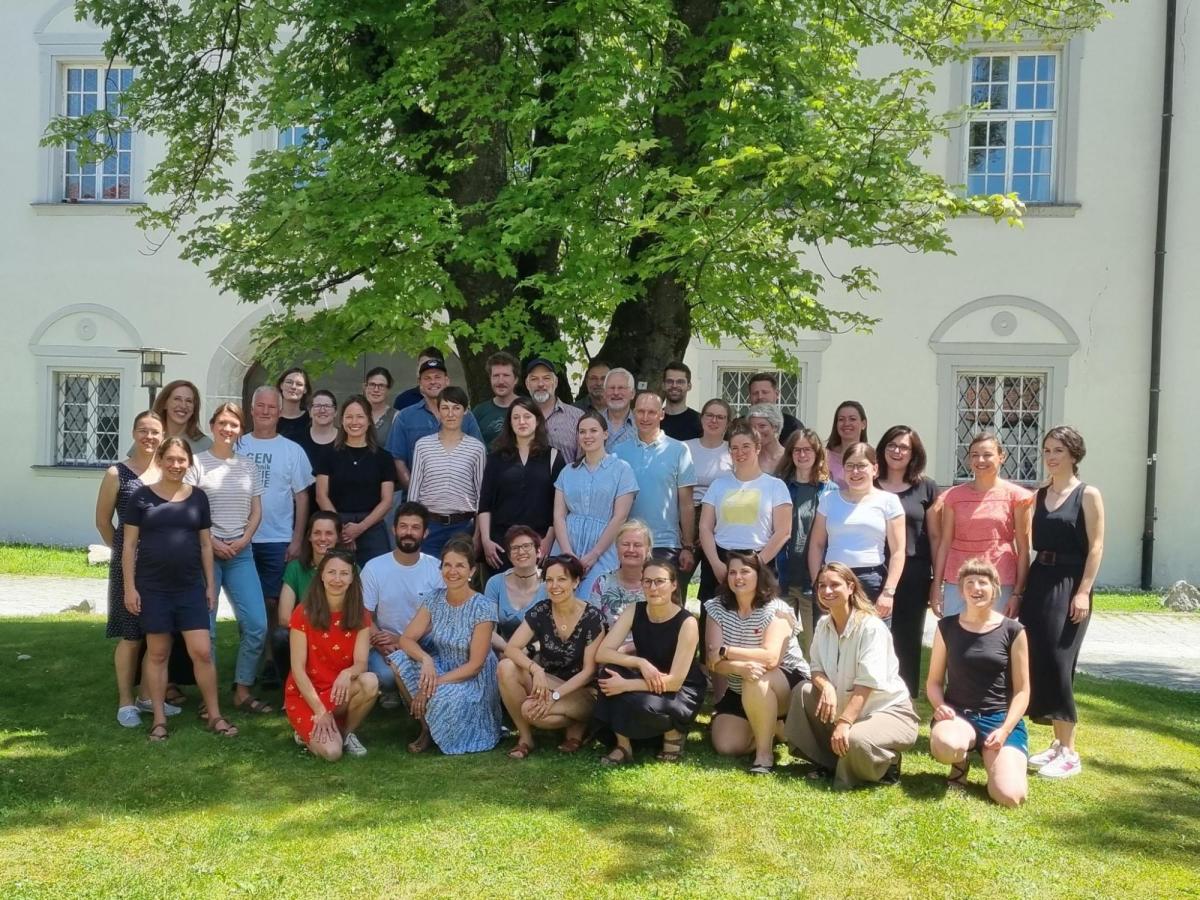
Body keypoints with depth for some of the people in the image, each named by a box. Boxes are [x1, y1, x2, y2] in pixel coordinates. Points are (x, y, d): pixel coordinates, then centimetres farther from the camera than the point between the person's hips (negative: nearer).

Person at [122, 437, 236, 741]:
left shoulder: (198, 498, 5)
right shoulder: (142, 496, -2)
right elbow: (129, 545, -1)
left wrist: (210, 585, 7)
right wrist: (129, 587, -5)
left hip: (190, 587, 2)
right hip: (152, 588, -1)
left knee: (202, 651, -1)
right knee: (157, 652, 7)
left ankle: (214, 715, 10)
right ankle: (159, 718, 17)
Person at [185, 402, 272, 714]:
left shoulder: (248, 466, 11)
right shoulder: (197, 462, -1)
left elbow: (256, 511, 11)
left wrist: (243, 540, -5)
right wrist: (212, 542, -12)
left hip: (241, 553, 4)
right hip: (205, 551, -3)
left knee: (256, 624, -3)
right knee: (205, 627, 2)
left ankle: (242, 691, 10)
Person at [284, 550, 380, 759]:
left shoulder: (360, 616, -3)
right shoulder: (304, 613, -12)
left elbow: (361, 663, -12)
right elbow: (298, 668, -13)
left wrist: (347, 674, -37)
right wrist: (319, 710, -20)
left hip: (339, 692, 3)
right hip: (305, 694, -3)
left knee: (370, 682, -31)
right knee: (332, 751, -27)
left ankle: (347, 733, -4)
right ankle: (309, 731, 9)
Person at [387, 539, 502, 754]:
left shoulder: (483, 607, -18)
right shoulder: (434, 599, -3)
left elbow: (475, 665, -18)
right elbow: (406, 639, -10)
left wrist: (434, 683, -26)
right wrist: (426, 659, -31)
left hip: (472, 680, -5)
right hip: (442, 668, 5)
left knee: (444, 697, -35)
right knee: (400, 661, -20)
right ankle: (427, 728, -3)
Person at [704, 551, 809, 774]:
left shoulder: (776, 609, -18)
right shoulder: (716, 607, -6)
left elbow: (770, 658, -32)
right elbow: (713, 661, -16)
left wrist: (725, 652, -26)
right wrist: (741, 667, -37)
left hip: (788, 683, -5)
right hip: (739, 691, 5)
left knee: (756, 681, -38)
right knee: (726, 747, -11)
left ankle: (765, 752, -21)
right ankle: (770, 728, 18)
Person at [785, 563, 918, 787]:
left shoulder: (871, 627, -21)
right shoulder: (823, 625, 2)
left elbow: (867, 683, -27)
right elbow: (817, 669, 2)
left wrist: (844, 723, -35)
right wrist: (826, 687, -23)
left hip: (888, 710, -7)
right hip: (845, 708, 7)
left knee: (855, 740, -35)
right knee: (802, 692, -11)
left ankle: (888, 765, 1)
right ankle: (828, 762, 4)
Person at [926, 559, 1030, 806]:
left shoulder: (1013, 631, -1)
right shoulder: (947, 627, 3)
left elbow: (1022, 691, 1)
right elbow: (934, 681, 9)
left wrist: (1005, 729, -14)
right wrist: (940, 706, -13)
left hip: (1001, 717, 0)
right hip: (958, 714, 1)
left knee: (1010, 796, -22)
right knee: (944, 746, -38)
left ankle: (993, 761, 14)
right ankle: (961, 763, 2)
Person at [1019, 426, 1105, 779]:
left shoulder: (1088, 495, -4)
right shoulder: (1039, 495, 12)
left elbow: (1096, 547, -9)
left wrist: (1083, 591, -16)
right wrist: (1022, 586, 9)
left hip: (1068, 584, -6)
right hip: (1038, 581, 6)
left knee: (1057, 661, -9)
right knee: (1036, 660, 5)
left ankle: (1070, 753, 0)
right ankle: (1058, 742, 17)